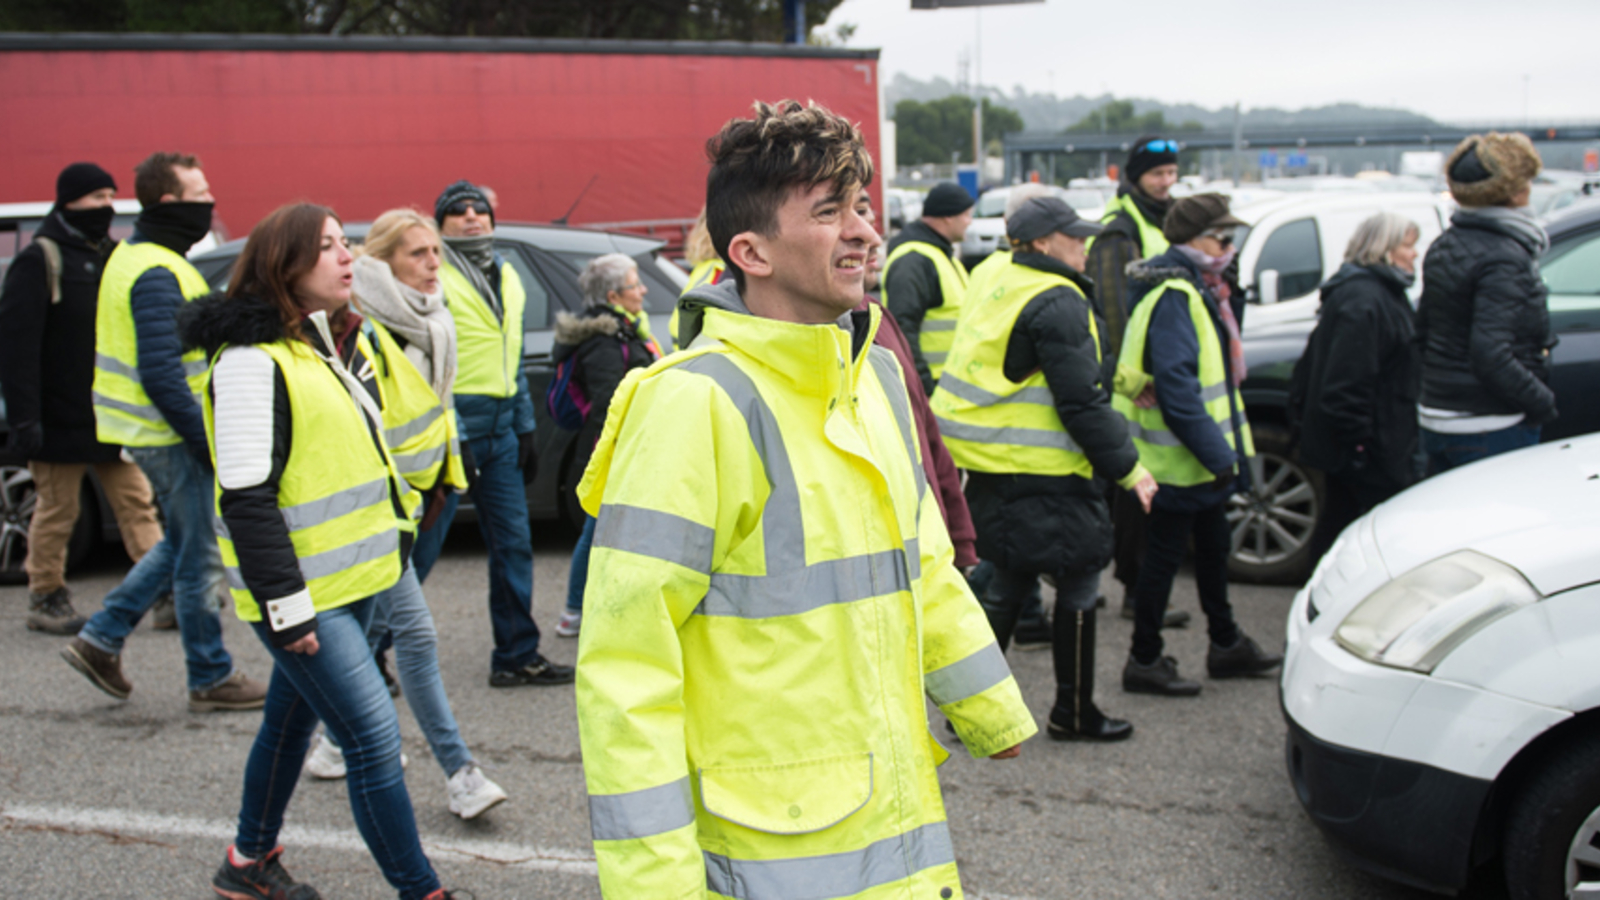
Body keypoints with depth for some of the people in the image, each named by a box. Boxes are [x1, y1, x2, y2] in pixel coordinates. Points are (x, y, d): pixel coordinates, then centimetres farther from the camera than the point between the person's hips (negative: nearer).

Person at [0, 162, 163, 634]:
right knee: (57, 510, 3)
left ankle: (166, 594, 2)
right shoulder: (39, 260, -9)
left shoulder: (111, 255, 12)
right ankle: (45, 600, 16)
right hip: (61, 417, -6)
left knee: (136, 501, 3)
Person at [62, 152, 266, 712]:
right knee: (201, 557, 1)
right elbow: (160, 377, -26)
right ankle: (211, 680, 13)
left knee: (182, 543, 21)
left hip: (153, 432, 10)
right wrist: (207, 443, -21)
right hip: (171, 435, -10)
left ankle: (102, 639, 24)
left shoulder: (135, 255, 13)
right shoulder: (156, 274, -20)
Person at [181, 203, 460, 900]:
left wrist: (393, 537, 22)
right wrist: (285, 606, -21)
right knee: (374, 736, -9)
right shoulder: (251, 358, -16)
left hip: (348, 580, 9)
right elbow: (246, 497, -20)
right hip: (302, 593, -9)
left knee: (292, 720, 21)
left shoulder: (322, 346, 14)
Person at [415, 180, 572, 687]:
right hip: (452, 422, -7)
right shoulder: (432, 278, -5)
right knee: (421, 546, -3)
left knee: (513, 542, 7)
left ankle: (517, 656, 16)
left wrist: (525, 429, 19)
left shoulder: (507, 278, 18)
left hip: (500, 426, 7)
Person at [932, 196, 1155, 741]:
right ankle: (1073, 713, 14)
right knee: (1078, 583, 4)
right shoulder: (1057, 303, -16)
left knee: (1011, 583, 17)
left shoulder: (1006, 290, 14)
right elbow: (1081, 403, -19)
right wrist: (1128, 469, -13)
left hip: (992, 472, 9)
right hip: (1042, 476, -9)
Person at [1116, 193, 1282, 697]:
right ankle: (1144, 661, 11)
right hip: (1178, 460, -11)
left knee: (1213, 547, 20)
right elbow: (1176, 387, -28)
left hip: (1202, 454, 11)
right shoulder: (1173, 297, -21)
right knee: (1165, 555, 0)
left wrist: (1221, 449, 17)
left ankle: (1226, 645, 35)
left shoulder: (1196, 290, 13)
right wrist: (1215, 452, -27)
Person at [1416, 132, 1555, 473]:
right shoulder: (1504, 258, -17)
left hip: (1436, 420, 9)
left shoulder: (1443, 247, 9)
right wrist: (1543, 403, -14)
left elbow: (1422, 332, 15)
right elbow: (1491, 357, -25)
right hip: (1492, 432, -9)